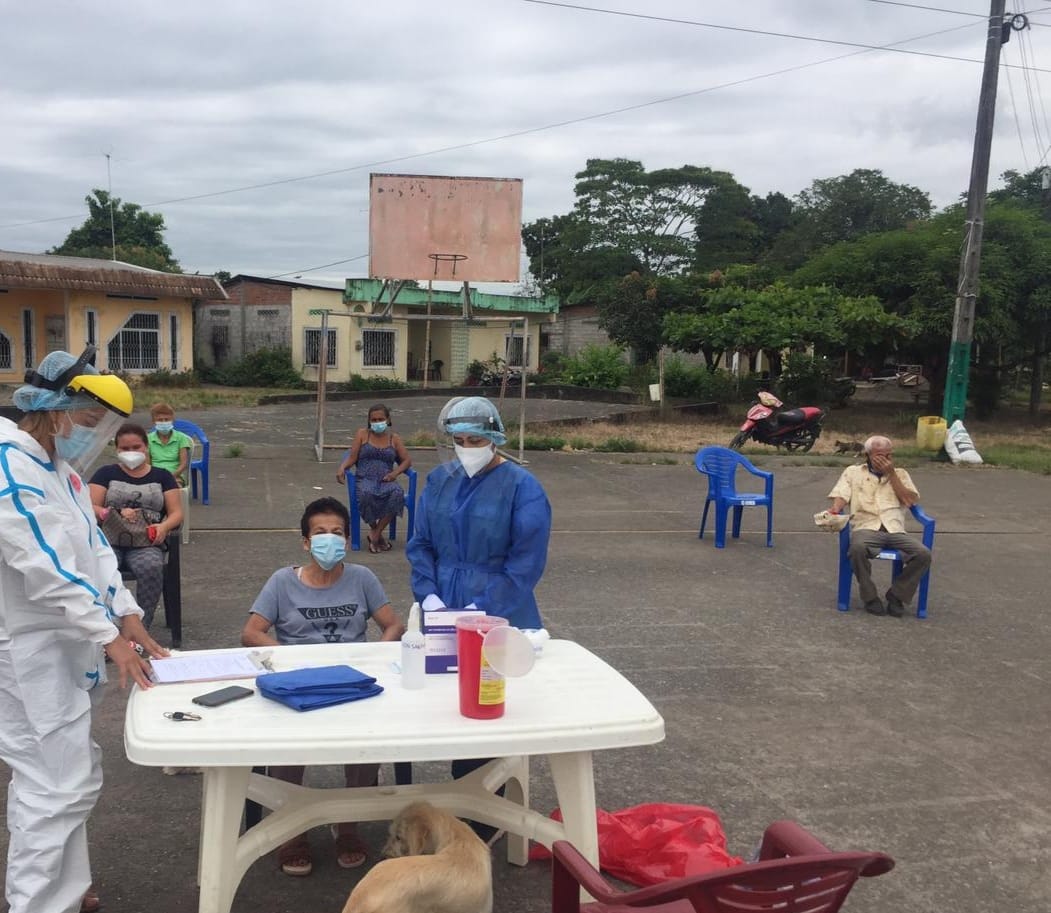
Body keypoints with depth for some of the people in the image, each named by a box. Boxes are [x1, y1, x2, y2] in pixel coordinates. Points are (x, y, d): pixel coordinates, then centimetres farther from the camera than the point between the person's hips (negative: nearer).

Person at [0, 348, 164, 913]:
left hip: (63, 646, 10)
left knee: (70, 777, 18)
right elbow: (46, 565, -25)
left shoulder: (61, 467, 12)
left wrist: (126, 614, 0)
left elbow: (93, 546, 11)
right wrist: (109, 635, -22)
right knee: (58, 786, -6)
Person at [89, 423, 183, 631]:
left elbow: (177, 513, 12)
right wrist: (117, 513, -13)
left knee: (151, 567, -37)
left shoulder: (162, 476, 20)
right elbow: (90, 508, 7)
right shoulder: (106, 473, 18)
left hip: (146, 544, 0)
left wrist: (164, 526, -12)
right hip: (109, 541, 0)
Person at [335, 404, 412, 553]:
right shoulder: (362, 434, 15)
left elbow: (407, 460, 13)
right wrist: (342, 468, -13)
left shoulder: (394, 439, 18)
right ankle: (376, 532, -15)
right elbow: (352, 457, 8)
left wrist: (395, 472, -6)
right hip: (365, 479, -1)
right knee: (366, 493, -39)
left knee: (397, 493, -35)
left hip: (386, 480, 1)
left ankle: (375, 534, -23)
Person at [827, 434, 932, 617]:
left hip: (895, 530, 2)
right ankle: (870, 597, -19)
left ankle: (896, 596, -8)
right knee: (858, 548, -38)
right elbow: (841, 496, 5)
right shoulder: (853, 472, 19)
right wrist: (834, 510, -19)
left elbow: (910, 501, 8)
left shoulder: (900, 474, 24)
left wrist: (891, 474, 4)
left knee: (923, 554, -25)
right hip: (866, 527, -2)